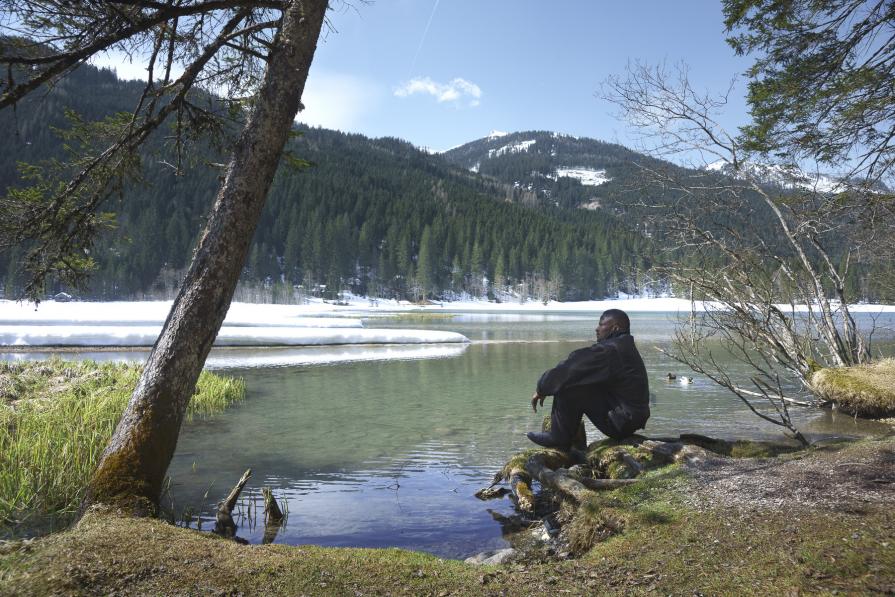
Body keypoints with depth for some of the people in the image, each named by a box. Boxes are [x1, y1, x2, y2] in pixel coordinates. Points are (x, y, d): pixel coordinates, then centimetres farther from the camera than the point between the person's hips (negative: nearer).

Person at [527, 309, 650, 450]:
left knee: (567, 387, -14)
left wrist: (541, 389, -6)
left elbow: (572, 367, -18)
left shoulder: (610, 350, -20)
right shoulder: (625, 348, 12)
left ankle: (559, 438, 0)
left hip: (621, 423, -10)